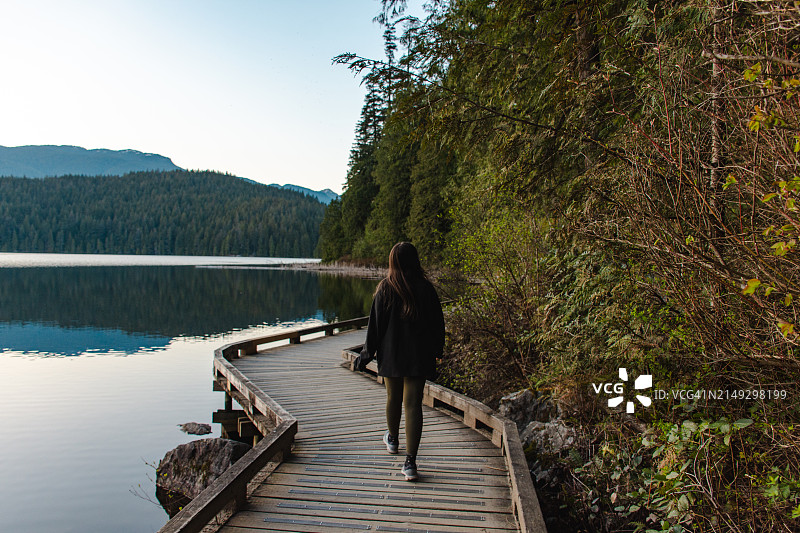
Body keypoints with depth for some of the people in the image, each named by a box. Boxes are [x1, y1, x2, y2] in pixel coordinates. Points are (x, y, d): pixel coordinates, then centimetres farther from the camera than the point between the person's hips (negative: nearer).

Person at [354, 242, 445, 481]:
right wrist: (437, 350, 16)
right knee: (413, 405, 0)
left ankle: (393, 439, 44)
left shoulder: (385, 289, -9)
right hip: (419, 356, 0)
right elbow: (437, 322, 1)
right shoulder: (426, 288, -6)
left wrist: (366, 354, 4)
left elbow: (375, 325, -6)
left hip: (391, 354, 0)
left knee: (393, 398, 20)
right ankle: (410, 462, -5)